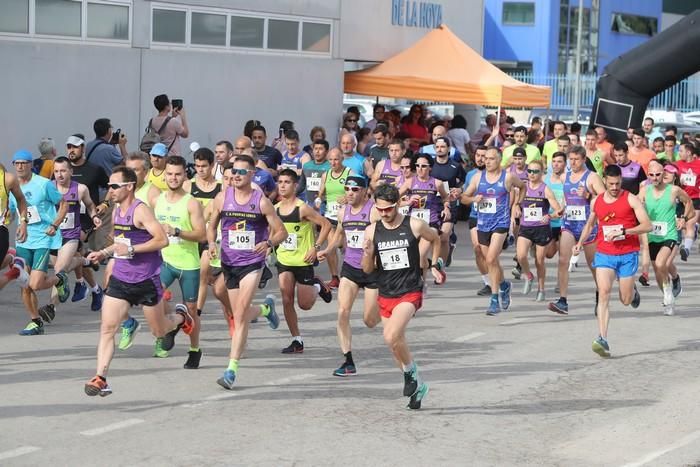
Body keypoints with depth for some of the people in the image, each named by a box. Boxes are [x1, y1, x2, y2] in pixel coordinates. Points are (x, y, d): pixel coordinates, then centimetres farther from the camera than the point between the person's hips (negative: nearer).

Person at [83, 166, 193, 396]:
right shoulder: (117, 212, 10)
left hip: (147, 280, -6)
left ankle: (180, 318, 45)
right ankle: (100, 379, -11)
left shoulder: (141, 211, -16)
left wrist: (131, 249, -24)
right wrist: (104, 253, 11)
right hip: (120, 279, 6)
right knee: (107, 328, -9)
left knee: (159, 331, 11)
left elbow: (162, 240, -23)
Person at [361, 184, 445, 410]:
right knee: (398, 343, 13)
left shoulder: (414, 226, -8)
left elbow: (436, 239, 14)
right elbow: (367, 269, 3)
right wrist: (368, 254, -17)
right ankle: (417, 385, 32)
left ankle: (410, 371, 0)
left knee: (391, 336, -26)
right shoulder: (372, 230, -1)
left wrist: (434, 266, 11)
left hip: (410, 292, -5)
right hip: (386, 295, 5)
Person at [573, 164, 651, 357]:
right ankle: (602, 339, -22)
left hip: (627, 255, -2)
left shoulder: (631, 199, -4)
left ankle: (633, 291, 47)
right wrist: (580, 243, 11)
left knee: (626, 300, 7)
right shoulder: (596, 201, 7)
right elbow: (590, 224, 26)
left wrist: (623, 231, -21)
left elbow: (647, 225, -10)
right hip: (604, 254, 2)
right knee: (603, 292, -17)